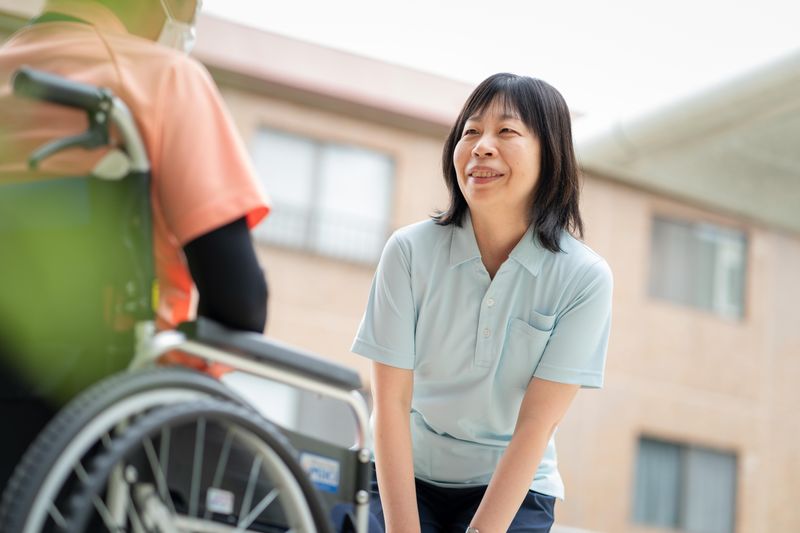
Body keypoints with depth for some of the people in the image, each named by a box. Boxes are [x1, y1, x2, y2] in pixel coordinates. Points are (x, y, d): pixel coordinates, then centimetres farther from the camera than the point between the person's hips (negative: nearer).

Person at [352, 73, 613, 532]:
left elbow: (536, 425, -15)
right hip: (406, 477, 1)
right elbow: (391, 402, -13)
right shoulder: (410, 251, -12)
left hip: (513, 489, 0)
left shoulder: (584, 278, -13)